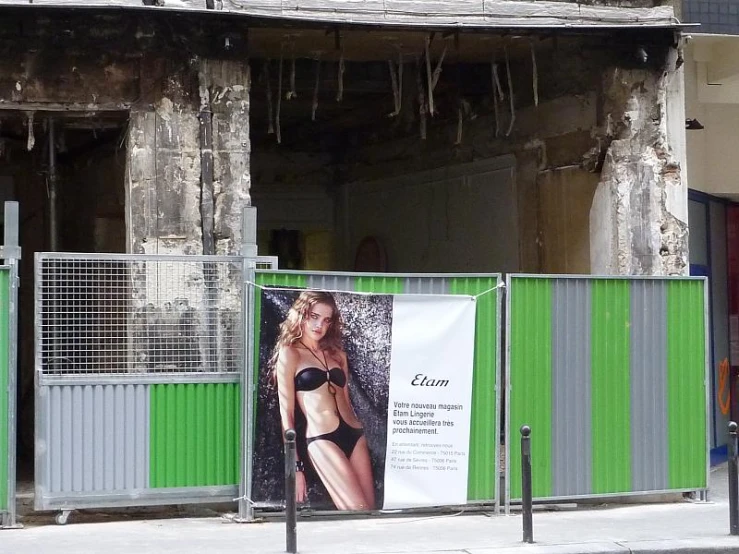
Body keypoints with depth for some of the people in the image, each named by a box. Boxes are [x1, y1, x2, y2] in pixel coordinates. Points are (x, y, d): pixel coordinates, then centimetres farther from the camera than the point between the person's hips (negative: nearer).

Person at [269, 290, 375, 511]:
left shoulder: (337, 353, 19)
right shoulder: (290, 354, 3)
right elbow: (286, 413, 0)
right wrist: (296, 465, -4)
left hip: (354, 435, 6)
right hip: (322, 440, -6)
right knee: (357, 512, -16)